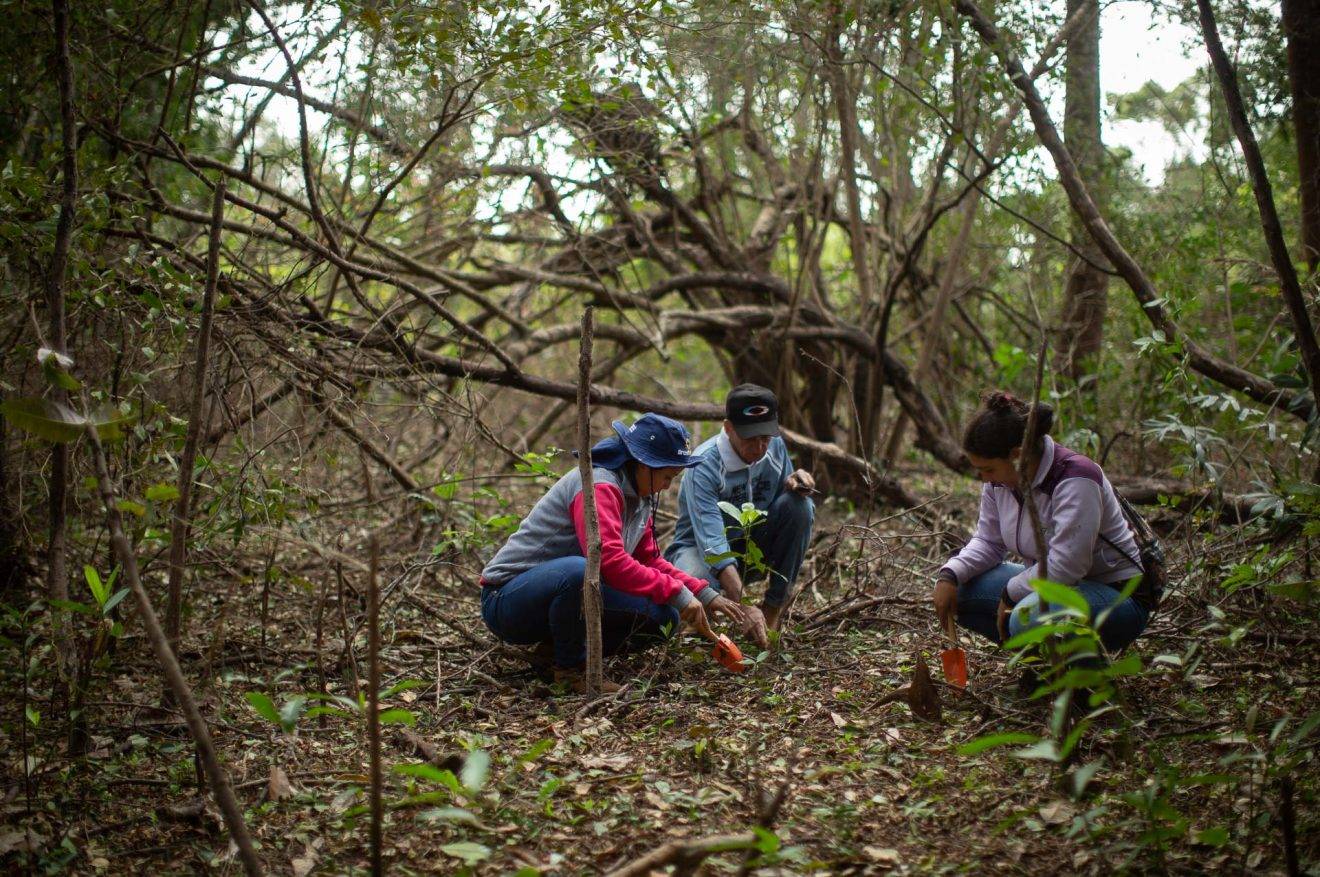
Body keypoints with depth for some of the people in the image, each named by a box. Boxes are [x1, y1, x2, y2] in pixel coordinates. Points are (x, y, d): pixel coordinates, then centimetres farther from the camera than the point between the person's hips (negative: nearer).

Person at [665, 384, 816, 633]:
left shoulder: (775, 446, -9)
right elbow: (712, 543, -38)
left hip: (754, 547, 5)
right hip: (702, 548, -5)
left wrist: (794, 483, -21)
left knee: (800, 506, -22)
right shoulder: (705, 467, -28)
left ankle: (773, 608, -13)